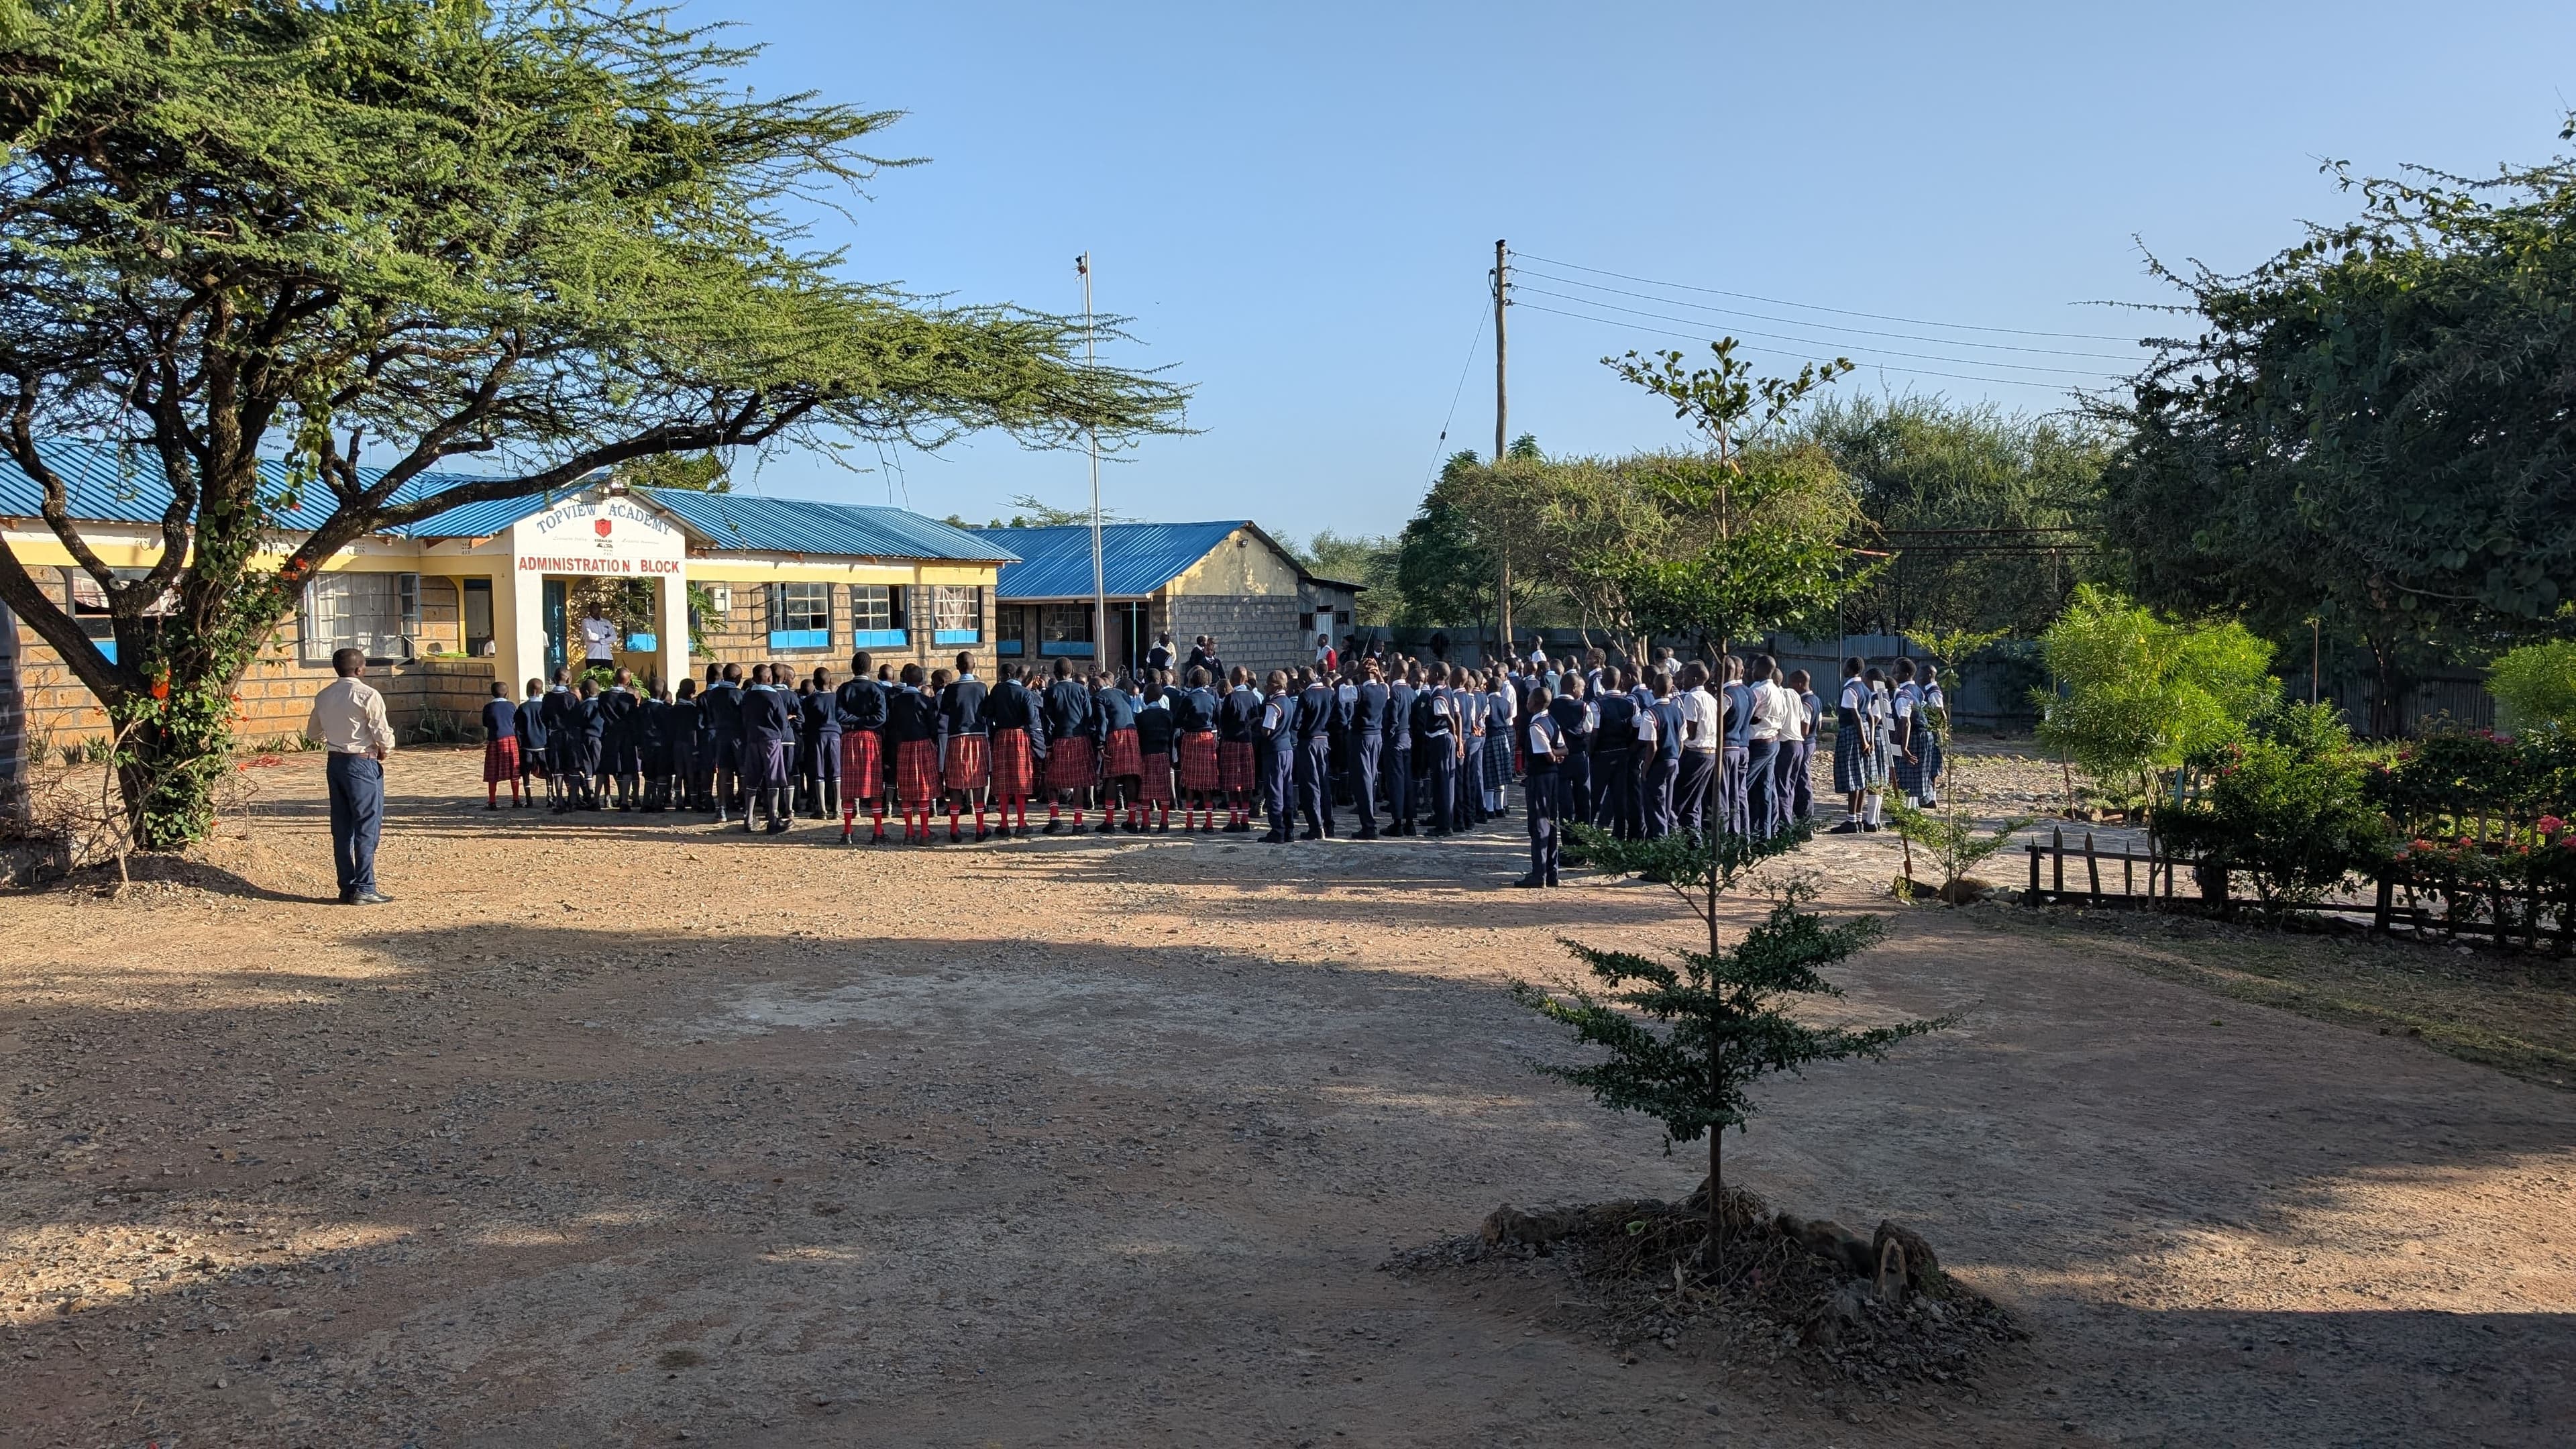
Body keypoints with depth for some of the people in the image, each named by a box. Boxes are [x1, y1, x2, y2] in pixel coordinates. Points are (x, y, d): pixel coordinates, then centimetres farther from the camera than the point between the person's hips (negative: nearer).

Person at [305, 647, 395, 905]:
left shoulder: (323, 696, 7)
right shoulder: (368, 695, -14)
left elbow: (312, 733, 17)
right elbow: (383, 734, -16)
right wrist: (385, 751, 3)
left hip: (335, 763, 7)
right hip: (363, 764, -7)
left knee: (342, 828, 10)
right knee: (367, 827, -2)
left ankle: (347, 888, 13)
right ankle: (364, 889, -3)